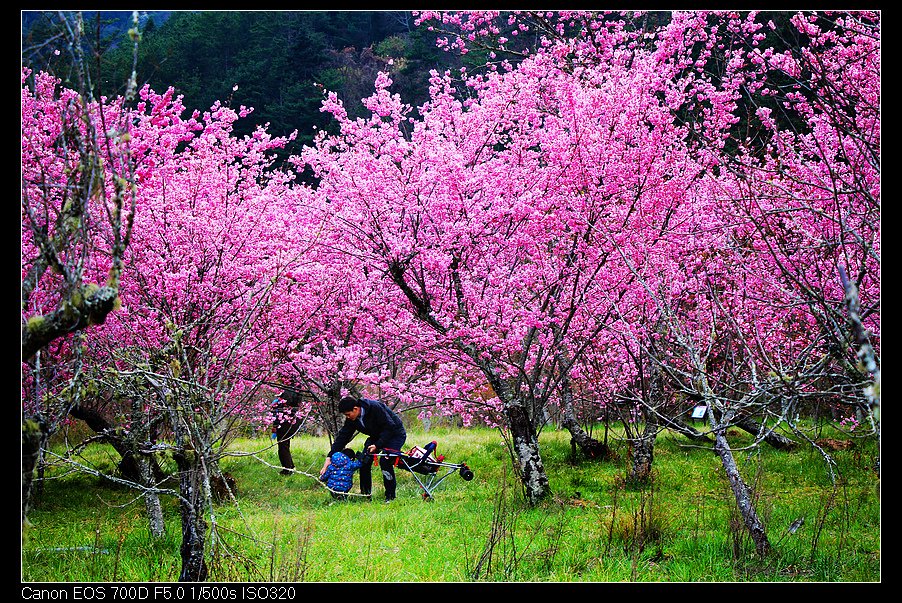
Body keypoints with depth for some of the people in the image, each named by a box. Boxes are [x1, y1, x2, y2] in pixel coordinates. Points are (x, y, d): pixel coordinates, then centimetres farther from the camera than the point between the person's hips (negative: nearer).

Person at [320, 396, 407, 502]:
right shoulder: (351, 419, -10)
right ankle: (365, 493, 5)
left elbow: (390, 427, -29)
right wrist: (329, 457, -13)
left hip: (395, 434, -7)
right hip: (377, 436, 7)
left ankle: (390, 496, -13)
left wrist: (377, 445, -32)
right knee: (364, 461, -7)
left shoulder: (376, 408, -32)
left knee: (385, 461, -24)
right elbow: (342, 437, -7)